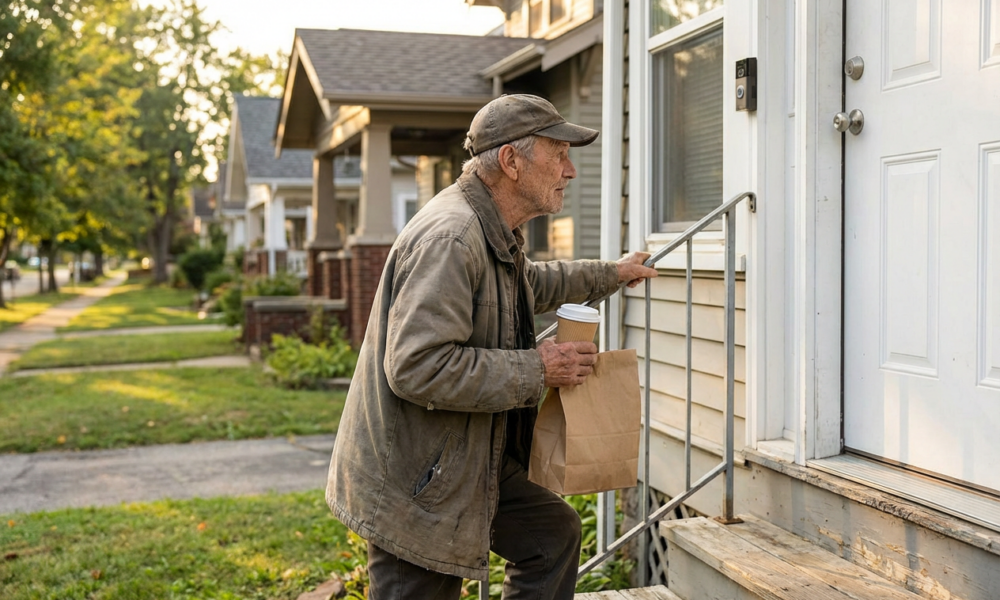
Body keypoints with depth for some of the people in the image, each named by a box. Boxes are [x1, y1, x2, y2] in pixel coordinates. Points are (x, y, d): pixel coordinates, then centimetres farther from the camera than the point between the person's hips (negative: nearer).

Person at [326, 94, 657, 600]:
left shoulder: (493, 232, 10)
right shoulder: (449, 237, -25)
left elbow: (529, 284, 34)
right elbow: (418, 367, -32)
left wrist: (608, 275, 38)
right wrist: (535, 369, -23)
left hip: (468, 461, 10)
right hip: (413, 482, -10)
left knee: (552, 532, 18)